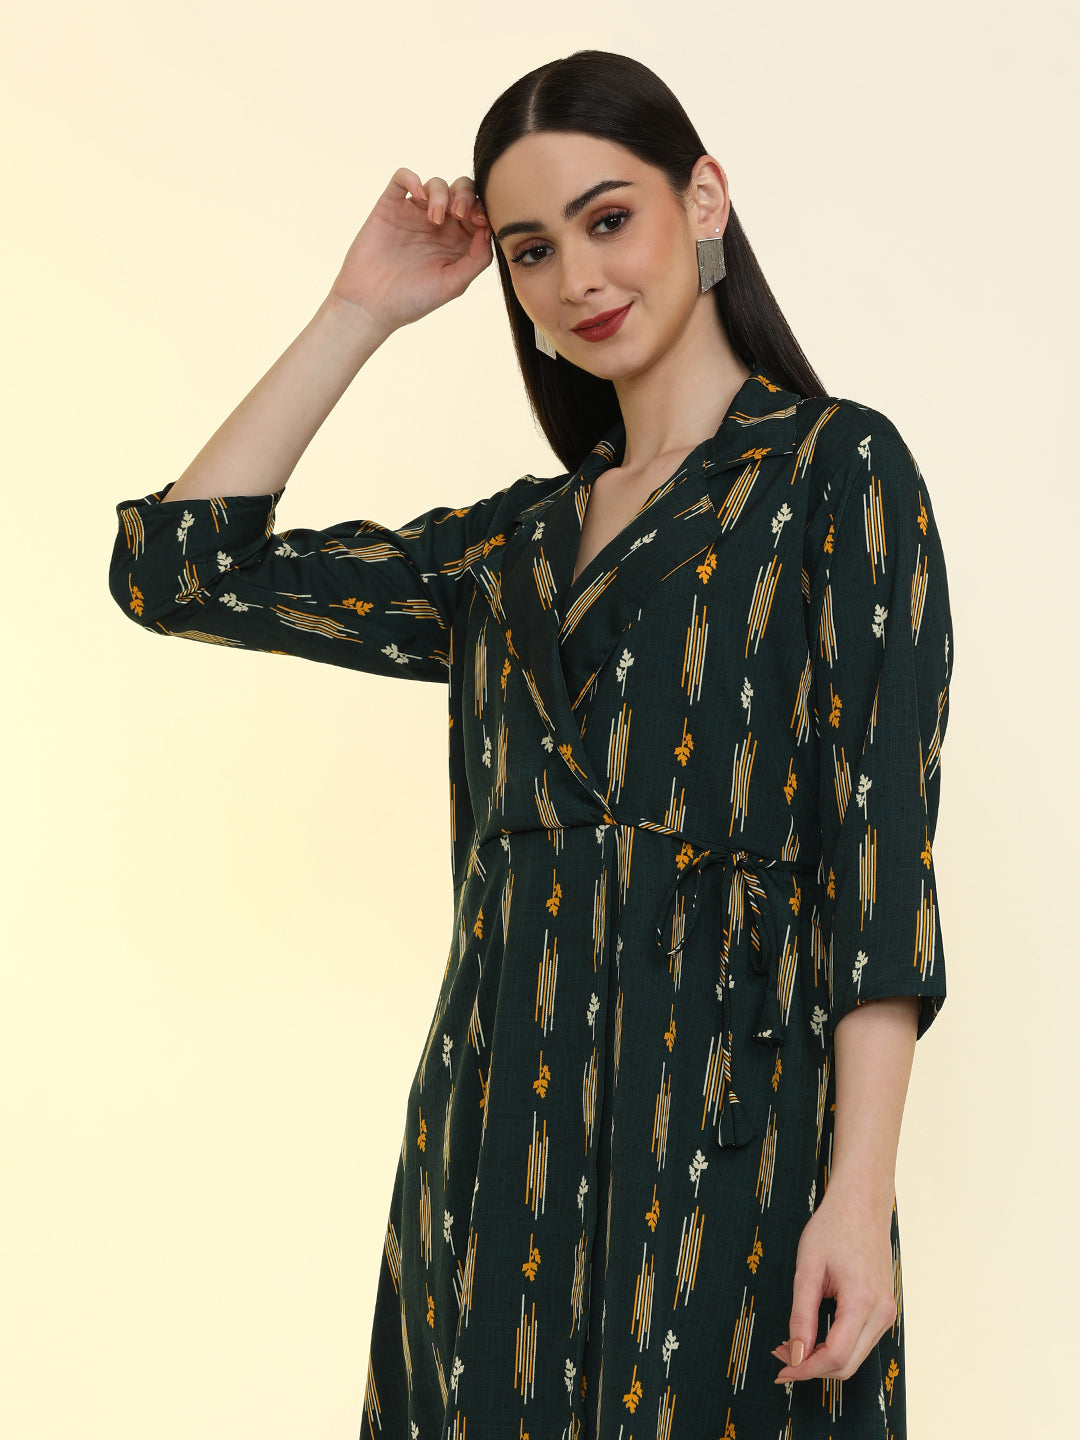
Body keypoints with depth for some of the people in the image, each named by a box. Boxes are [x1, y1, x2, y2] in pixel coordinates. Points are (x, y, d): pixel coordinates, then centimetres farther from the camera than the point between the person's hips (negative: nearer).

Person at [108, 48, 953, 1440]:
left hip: (726, 1131, -5)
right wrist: (362, 311, 12)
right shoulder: (513, 544, 15)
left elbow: (883, 844, -9)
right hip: (498, 1137, 5)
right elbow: (173, 565, 13)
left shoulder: (836, 469, 0)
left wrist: (858, 1193, -17)